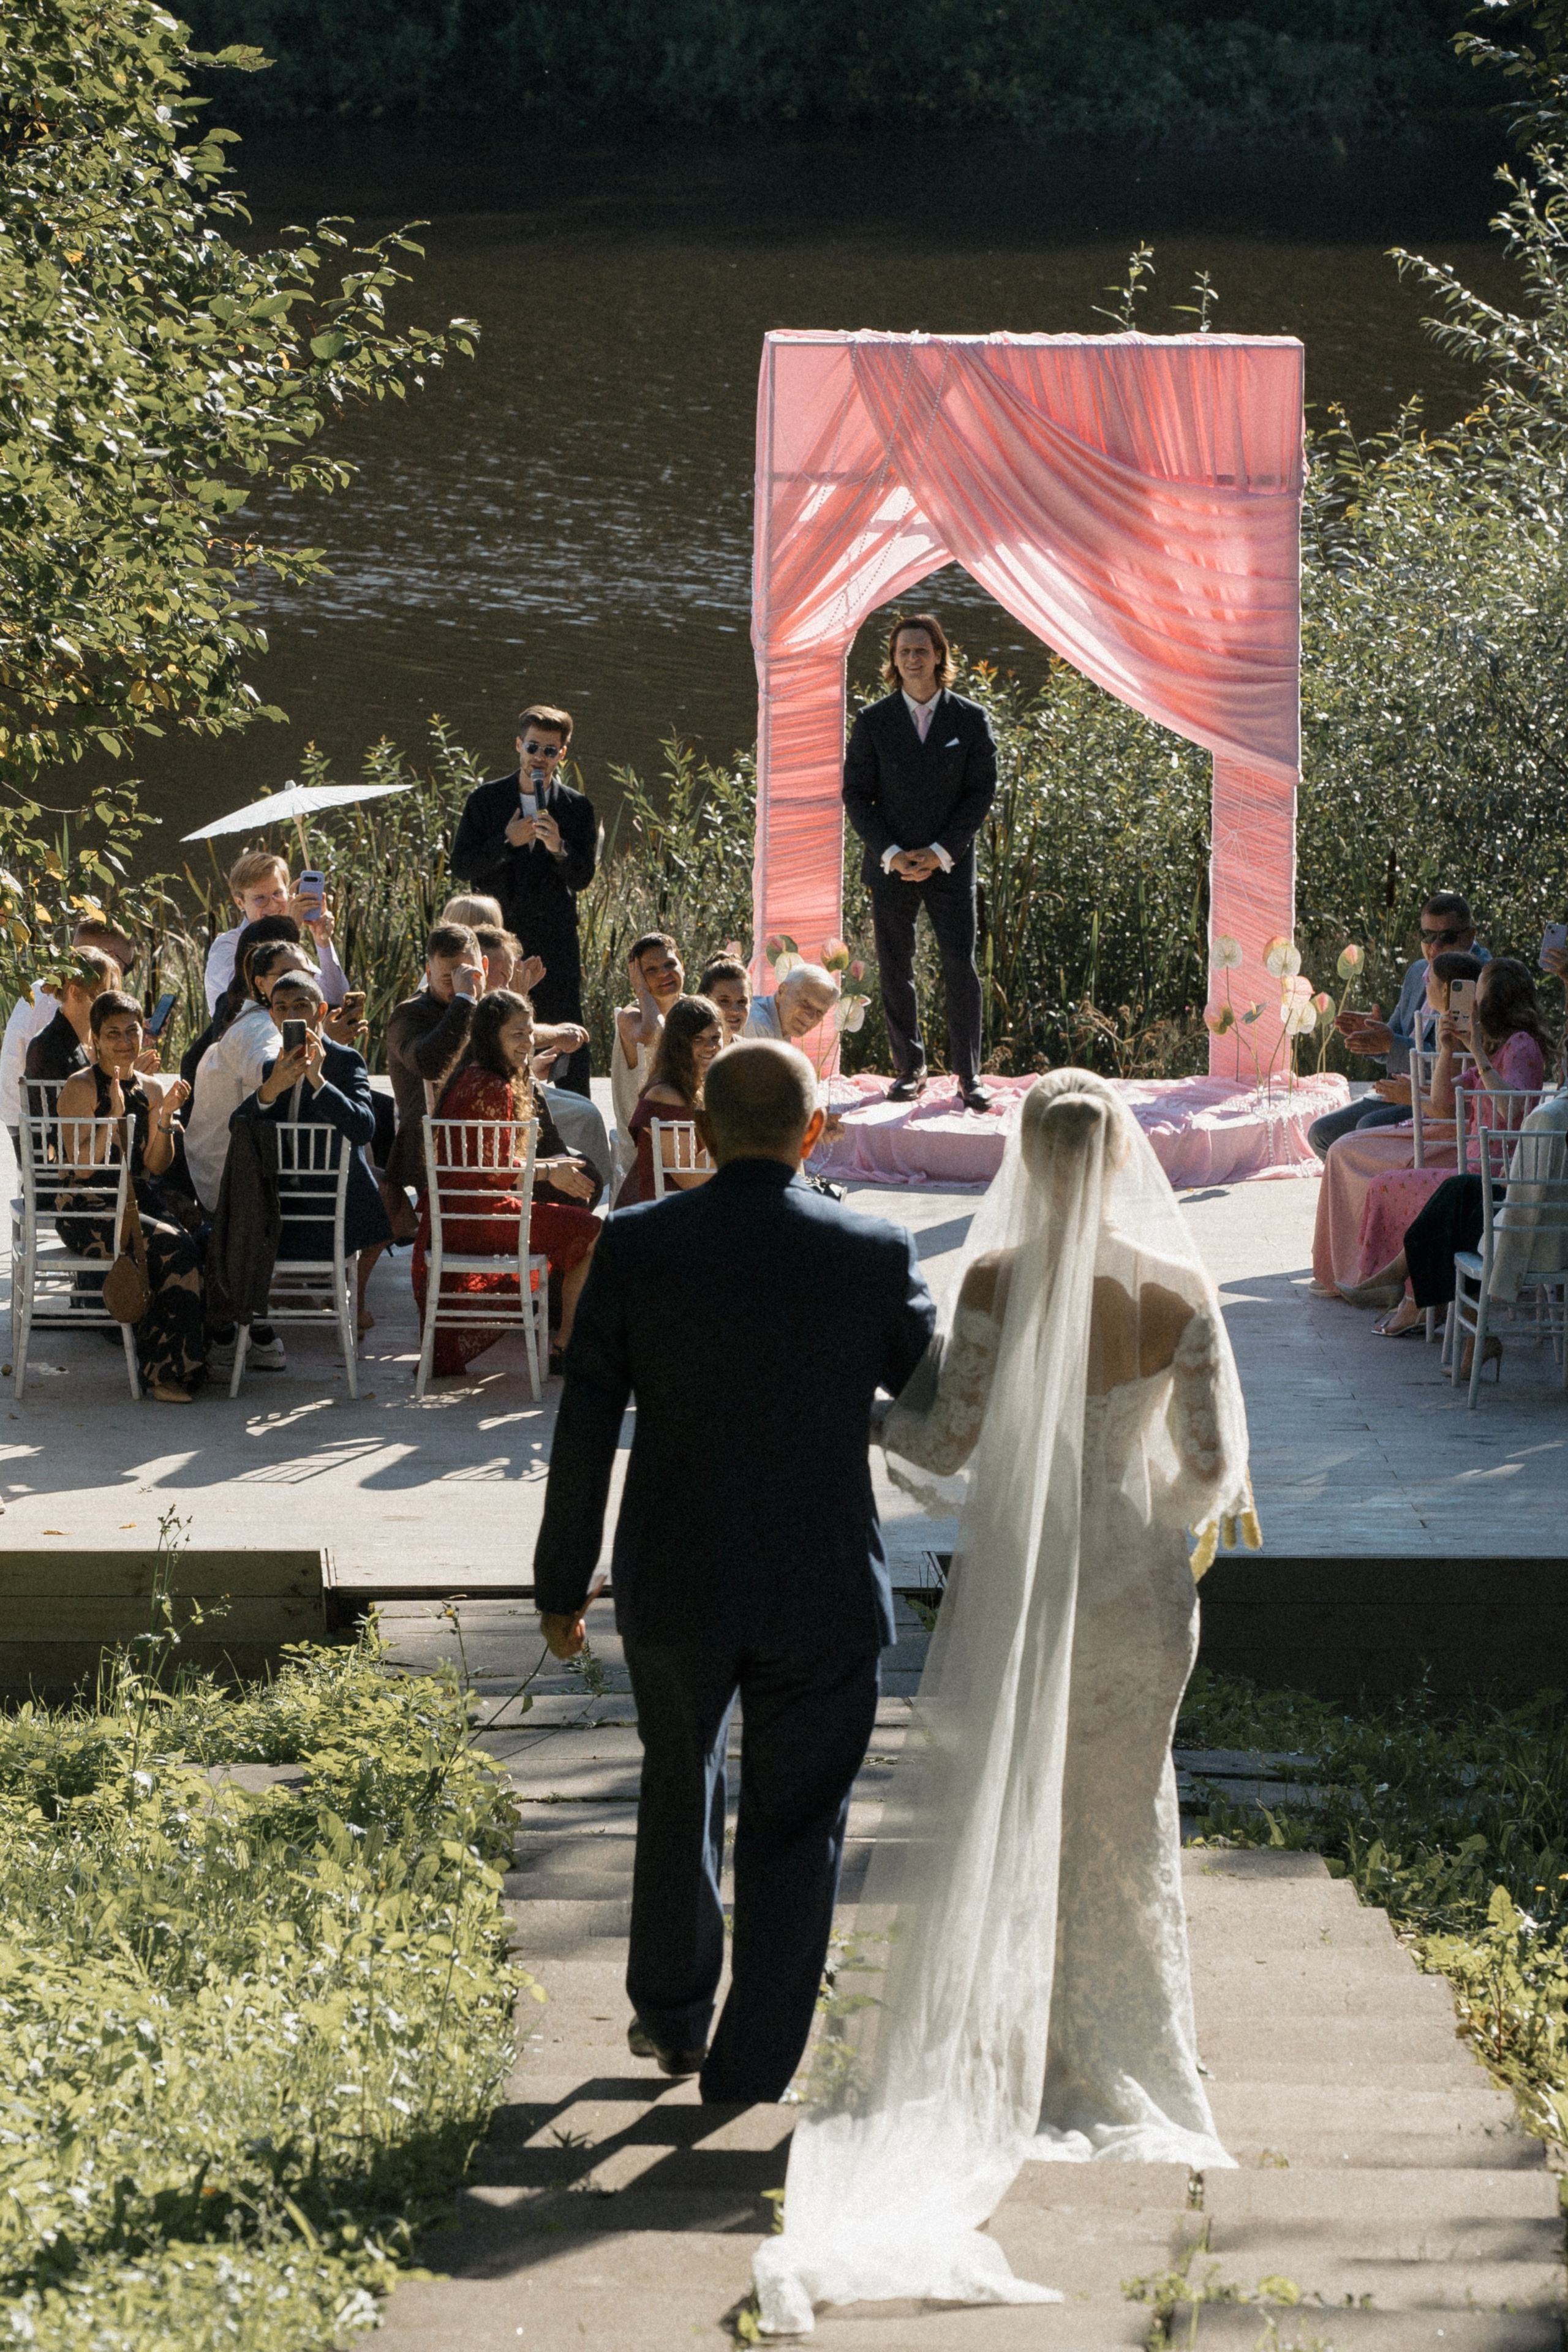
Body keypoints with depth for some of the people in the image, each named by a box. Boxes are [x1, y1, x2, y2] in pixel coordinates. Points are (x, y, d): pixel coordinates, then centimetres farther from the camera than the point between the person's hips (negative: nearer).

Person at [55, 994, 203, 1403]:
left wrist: (165, 1115, -6)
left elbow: (156, 1168, 8)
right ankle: (166, 1371, -19)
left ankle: (168, 1371, -19)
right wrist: (114, 1116, -21)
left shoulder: (148, 1089, 13)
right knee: (173, 1247, -28)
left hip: (137, 1204, 6)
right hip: (85, 1212, -6)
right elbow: (81, 1167, -14)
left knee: (183, 1243, -26)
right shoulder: (81, 1088, -6)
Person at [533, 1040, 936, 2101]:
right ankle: (753, 2059, 17)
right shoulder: (876, 1255, -11)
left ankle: (672, 2014, 38)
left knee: (680, 1795, 24)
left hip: (676, 1586, 2)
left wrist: (564, 1582, 5)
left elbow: (584, 1434, -5)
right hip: (826, 1594, -1)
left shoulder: (636, 1247, -9)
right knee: (796, 1826, 12)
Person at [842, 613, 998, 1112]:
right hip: (891, 864, 1)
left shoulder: (970, 720, 1)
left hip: (951, 862, -1)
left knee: (961, 967, -6)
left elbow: (982, 792, 0)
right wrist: (890, 854, -9)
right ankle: (909, 1069, 15)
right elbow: (856, 794, 3)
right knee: (895, 971, 3)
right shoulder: (874, 721, 3)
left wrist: (941, 852, -10)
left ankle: (968, 1075, 1)